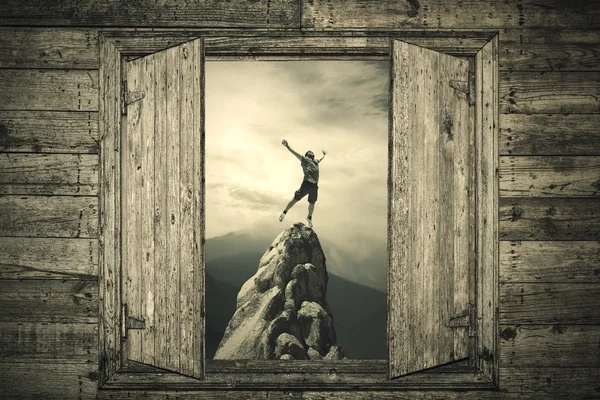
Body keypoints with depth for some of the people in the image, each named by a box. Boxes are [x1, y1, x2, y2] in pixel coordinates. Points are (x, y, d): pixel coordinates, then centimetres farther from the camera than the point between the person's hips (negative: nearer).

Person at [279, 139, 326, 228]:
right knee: (295, 199, -3)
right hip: (306, 183, -5)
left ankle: (309, 218, 32)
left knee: (312, 203, 12)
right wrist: (287, 146, -15)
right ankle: (284, 212, 11)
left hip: (315, 186, 5)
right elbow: (294, 152, -1)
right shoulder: (304, 159, 10)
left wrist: (324, 154, 66)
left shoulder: (316, 161, 25)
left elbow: (321, 159, 49)